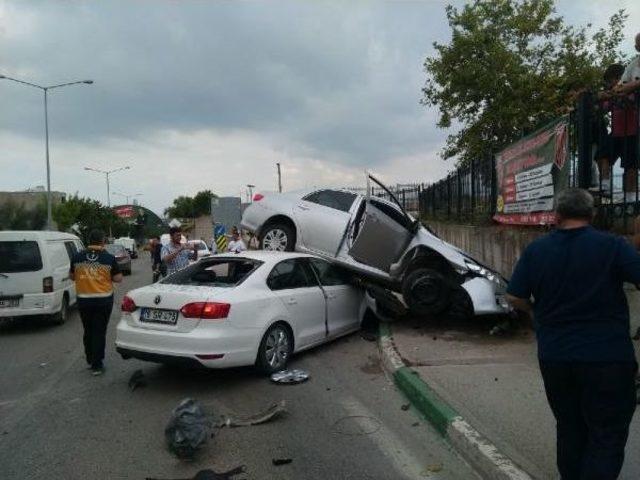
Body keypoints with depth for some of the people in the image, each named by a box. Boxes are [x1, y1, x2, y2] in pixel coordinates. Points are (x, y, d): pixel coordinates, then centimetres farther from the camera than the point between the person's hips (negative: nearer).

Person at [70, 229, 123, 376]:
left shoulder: (77, 257, -2)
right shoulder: (109, 258, -10)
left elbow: (71, 276, 11)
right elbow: (118, 279, -5)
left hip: (83, 300, 3)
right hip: (104, 300, -3)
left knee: (88, 331, 18)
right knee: (99, 332, 4)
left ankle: (90, 360, 30)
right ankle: (97, 365, 6)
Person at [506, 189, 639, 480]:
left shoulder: (535, 250, -1)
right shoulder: (612, 246, -10)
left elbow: (515, 298, 0)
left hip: (554, 357, 4)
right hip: (606, 358, -3)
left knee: (569, 431, 20)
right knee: (607, 439, 7)